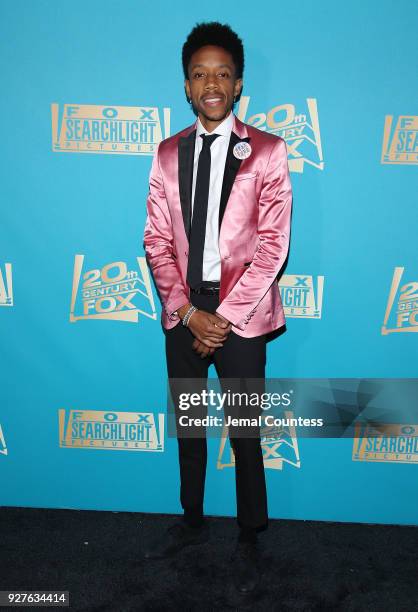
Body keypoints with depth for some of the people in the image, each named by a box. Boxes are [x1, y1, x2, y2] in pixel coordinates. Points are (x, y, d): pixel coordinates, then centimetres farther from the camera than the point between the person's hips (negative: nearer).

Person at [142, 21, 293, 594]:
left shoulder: (268, 151, -3)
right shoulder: (168, 154, 7)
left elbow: (273, 245, -9)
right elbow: (157, 240, 3)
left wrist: (225, 317, -13)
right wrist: (188, 312, -8)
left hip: (240, 317, -3)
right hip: (183, 315, 4)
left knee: (245, 434, 9)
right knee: (188, 427, 18)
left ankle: (248, 540, 32)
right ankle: (192, 521, 41)